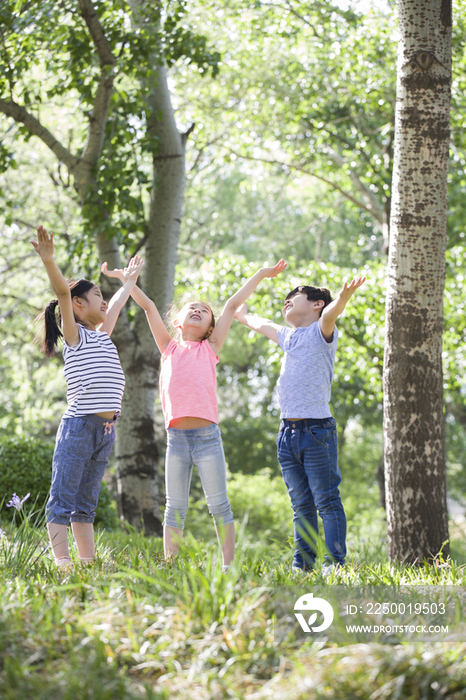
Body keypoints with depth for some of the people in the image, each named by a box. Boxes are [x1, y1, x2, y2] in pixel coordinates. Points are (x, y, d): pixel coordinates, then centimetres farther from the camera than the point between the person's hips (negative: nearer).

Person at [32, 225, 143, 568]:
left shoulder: (103, 335, 21)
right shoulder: (75, 334, 0)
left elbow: (117, 305, 39)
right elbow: (63, 293, -14)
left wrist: (130, 280, 52)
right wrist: (48, 260, -27)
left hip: (106, 430, 8)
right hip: (79, 426, -8)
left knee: (86, 504, 9)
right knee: (62, 501, -6)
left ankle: (88, 563, 9)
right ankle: (62, 562, -10)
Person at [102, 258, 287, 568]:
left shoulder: (210, 349, 11)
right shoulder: (169, 348, 14)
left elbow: (233, 304, 10)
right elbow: (149, 306, 16)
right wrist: (124, 278, 18)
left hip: (207, 435, -1)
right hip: (176, 437, 1)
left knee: (219, 505, 0)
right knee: (175, 507, 6)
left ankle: (228, 565, 3)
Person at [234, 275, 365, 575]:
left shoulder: (321, 332, 0)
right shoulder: (288, 336, 20)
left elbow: (330, 314, -23)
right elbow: (261, 325, 41)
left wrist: (344, 297, -45)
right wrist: (243, 315, 60)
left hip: (317, 429, -7)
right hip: (288, 432, 7)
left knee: (327, 500, -7)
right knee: (301, 504, 8)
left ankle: (335, 563, -7)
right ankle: (302, 564, 9)